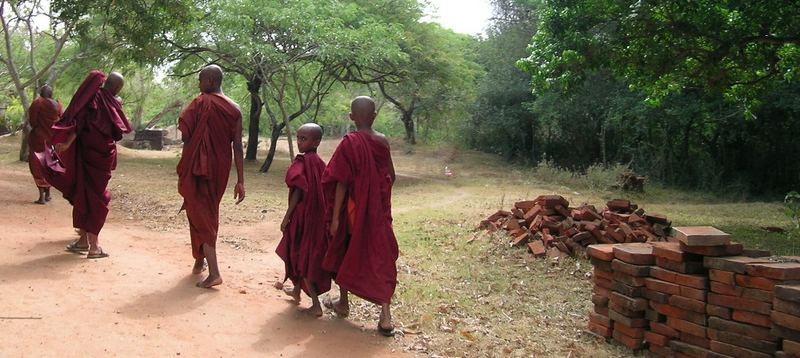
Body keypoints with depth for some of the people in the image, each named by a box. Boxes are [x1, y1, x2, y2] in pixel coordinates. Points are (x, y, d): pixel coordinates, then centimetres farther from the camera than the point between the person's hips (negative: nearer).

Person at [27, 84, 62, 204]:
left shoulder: (36, 103, -10)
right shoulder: (57, 106, 1)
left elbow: (31, 121, -11)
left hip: (38, 138, -4)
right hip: (52, 139, 4)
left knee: (38, 167, 2)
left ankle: (42, 196, -3)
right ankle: (48, 193, 24)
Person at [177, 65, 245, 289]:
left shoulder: (201, 103, -9)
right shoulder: (234, 109, 3)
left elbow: (185, 135, -15)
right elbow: (238, 147, 0)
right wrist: (240, 181, 0)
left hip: (198, 168, -5)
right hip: (220, 169, 5)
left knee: (200, 214, 0)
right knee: (210, 212, 21)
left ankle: (213, 272, -9)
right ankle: (201, 260, 34)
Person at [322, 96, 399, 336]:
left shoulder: (350, 143, -14)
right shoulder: (382, 142, -1)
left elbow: (342, 182, -16)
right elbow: (391, 177, 8)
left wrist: (335, 217, -13)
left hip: (355, 209, -3)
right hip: (379, 210, 3)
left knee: (345, 253, 18)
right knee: (379, 256, 5)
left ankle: (343, 304, 32)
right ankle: (385, 315, -4)